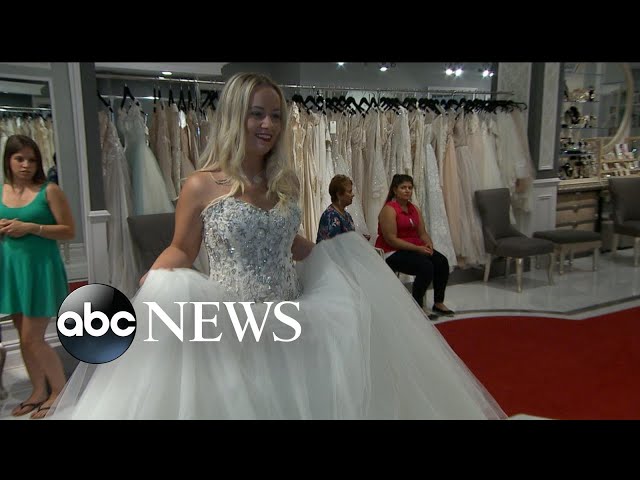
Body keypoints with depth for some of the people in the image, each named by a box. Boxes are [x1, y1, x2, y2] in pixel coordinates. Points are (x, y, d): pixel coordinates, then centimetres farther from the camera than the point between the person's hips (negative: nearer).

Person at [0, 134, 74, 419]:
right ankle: (39, 391, 30)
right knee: (24, 338, 13)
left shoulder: (49, 191, -8)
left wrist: (31, 227, -19)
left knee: (32, 338, -2)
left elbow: (69, 231, -9)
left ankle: (60, 389, 18)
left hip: (41, 268, -5)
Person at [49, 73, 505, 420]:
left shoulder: (286, 183, 4)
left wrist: (341, 258, 17)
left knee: (292, 402, 14)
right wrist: (145, 292, -19)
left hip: (288, 322, 5)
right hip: (228, 327, -4)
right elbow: (180, 252, -2)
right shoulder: (202, 185, -10)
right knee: (235, 403, 7)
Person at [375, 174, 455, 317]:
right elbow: (391, 240, -19)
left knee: (442, 261, -13)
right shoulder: (389, 210, -12)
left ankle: (438, 304, 0)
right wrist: (418, 248, -22)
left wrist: (429, 244, -11)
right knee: (426, 266, -28)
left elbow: (422, 233, 13)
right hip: (392, 253, -8)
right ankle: (417, 307, -11)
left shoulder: (414, 209, 13)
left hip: (415, 248, 8)